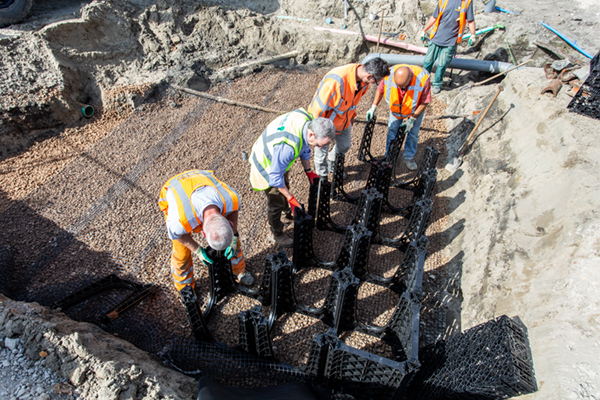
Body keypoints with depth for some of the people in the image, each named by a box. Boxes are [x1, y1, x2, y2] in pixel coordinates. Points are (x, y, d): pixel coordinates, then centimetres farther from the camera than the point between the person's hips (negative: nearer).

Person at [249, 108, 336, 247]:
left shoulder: (308, 120, -21)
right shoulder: (288, 146, -47)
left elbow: (304, 147, 0)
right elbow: (275, 176, -33)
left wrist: (308, 171, 3)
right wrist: (291, 198, -25)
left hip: (279, 160, 8)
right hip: (267, 167, -8)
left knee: (285, 187, 32)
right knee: (276, 203, 9)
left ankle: (285, 209, 64)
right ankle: (276, 234, 35)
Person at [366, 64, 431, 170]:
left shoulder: (423, 79, -37)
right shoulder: (390, 74, -32)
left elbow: (424, 102, -24)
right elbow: (380, 90, -11)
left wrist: (412, 119, -24)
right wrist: (373, 107, -15)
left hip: (415, 111, -1)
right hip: (395, 109, 1)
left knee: (413, 135, 12)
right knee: (392, 133, 7)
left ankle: (409, 157, 35)